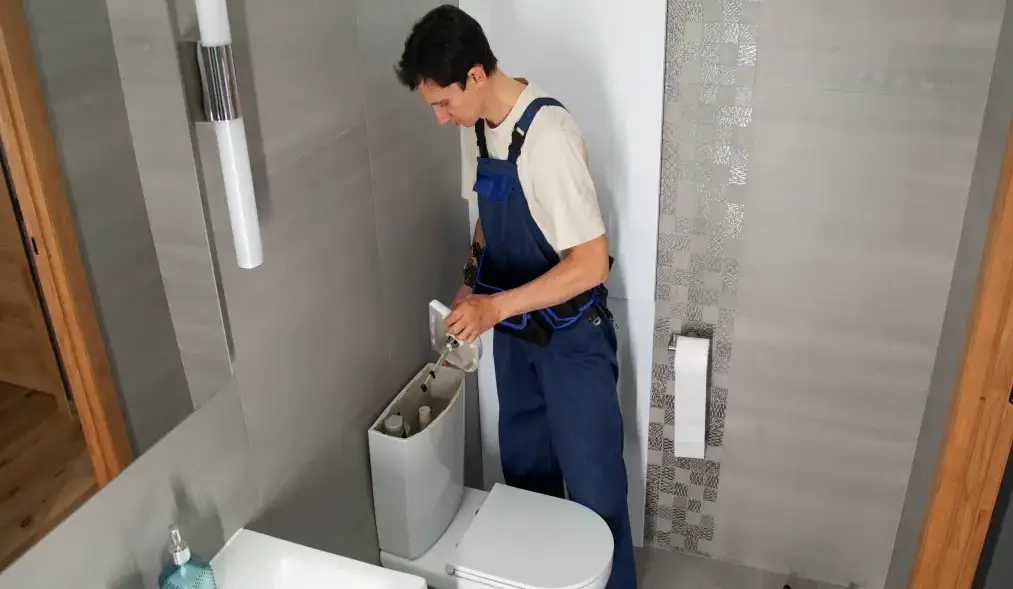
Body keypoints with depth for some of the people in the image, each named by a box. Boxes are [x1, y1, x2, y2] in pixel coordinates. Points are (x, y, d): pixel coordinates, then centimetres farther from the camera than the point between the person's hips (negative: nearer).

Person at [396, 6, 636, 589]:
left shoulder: (548, 135, -27)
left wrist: (496, 306, -28)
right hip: (513, 330, 8)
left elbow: (592, 261, -28)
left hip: (569, 335, -8)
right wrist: (472, 286, 0)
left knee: (591, 479, 7)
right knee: (525, 467, 22)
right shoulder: (478, 127, -1)